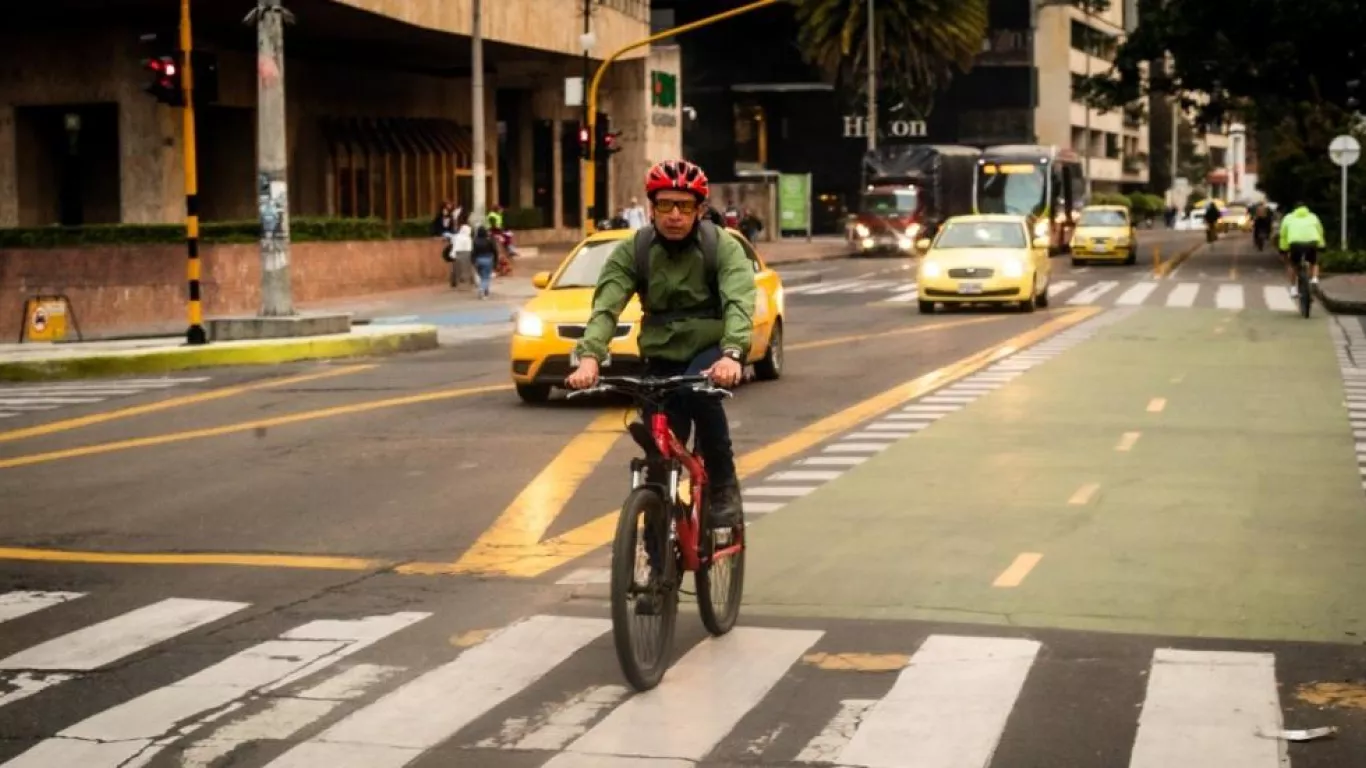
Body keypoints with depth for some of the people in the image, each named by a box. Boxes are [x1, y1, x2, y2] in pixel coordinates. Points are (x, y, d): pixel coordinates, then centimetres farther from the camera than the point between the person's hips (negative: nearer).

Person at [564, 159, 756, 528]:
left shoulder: (723, 246, -12)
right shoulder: (631, 251, -7)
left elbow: (739, 302, -28)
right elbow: (606, 306, -20)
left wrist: (731, 353, -47)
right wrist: (589, 356, -39)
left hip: (712, 349, -2)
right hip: (661, 357, 3)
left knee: (698, 390, -35)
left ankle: (723, 486, -19)